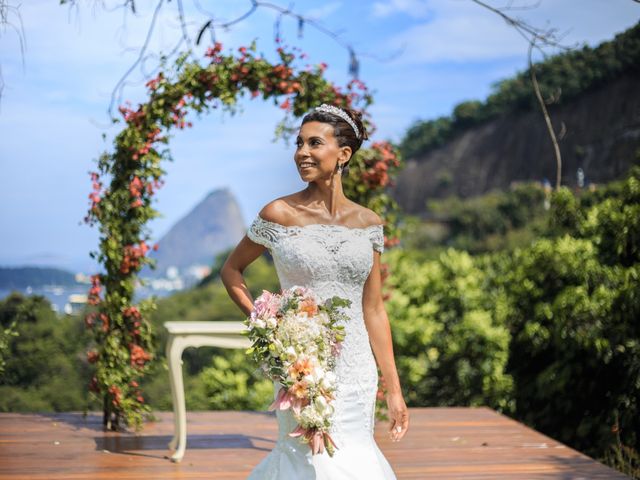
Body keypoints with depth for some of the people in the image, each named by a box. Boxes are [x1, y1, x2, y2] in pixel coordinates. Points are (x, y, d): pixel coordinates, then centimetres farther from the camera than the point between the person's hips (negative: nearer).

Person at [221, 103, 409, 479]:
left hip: (358, 371, 4)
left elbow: (374, 311, 6)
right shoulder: (280, 214, -6)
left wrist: (394, 388, 5)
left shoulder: (368, 222, 3)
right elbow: (231, 270, 7)